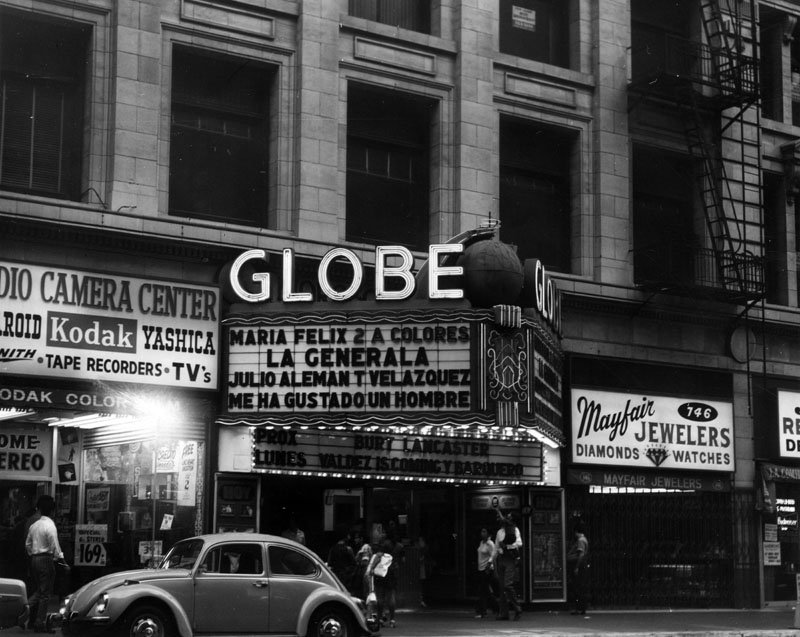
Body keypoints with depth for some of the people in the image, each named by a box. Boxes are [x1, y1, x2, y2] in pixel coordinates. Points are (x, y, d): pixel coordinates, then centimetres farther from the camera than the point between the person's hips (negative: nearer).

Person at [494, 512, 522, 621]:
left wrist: (507, 546, -17)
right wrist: (494, 562, 16)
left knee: (508, 584, -16)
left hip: (510, 558, -5)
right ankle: (503, 613, 6)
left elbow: (519, 544, -10)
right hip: (501, 558, 5)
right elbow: (496, 547, 19)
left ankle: (517, 609, -6)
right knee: (502, 586, 3)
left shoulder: (515, 530, 3)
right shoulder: (500, 532, 16)